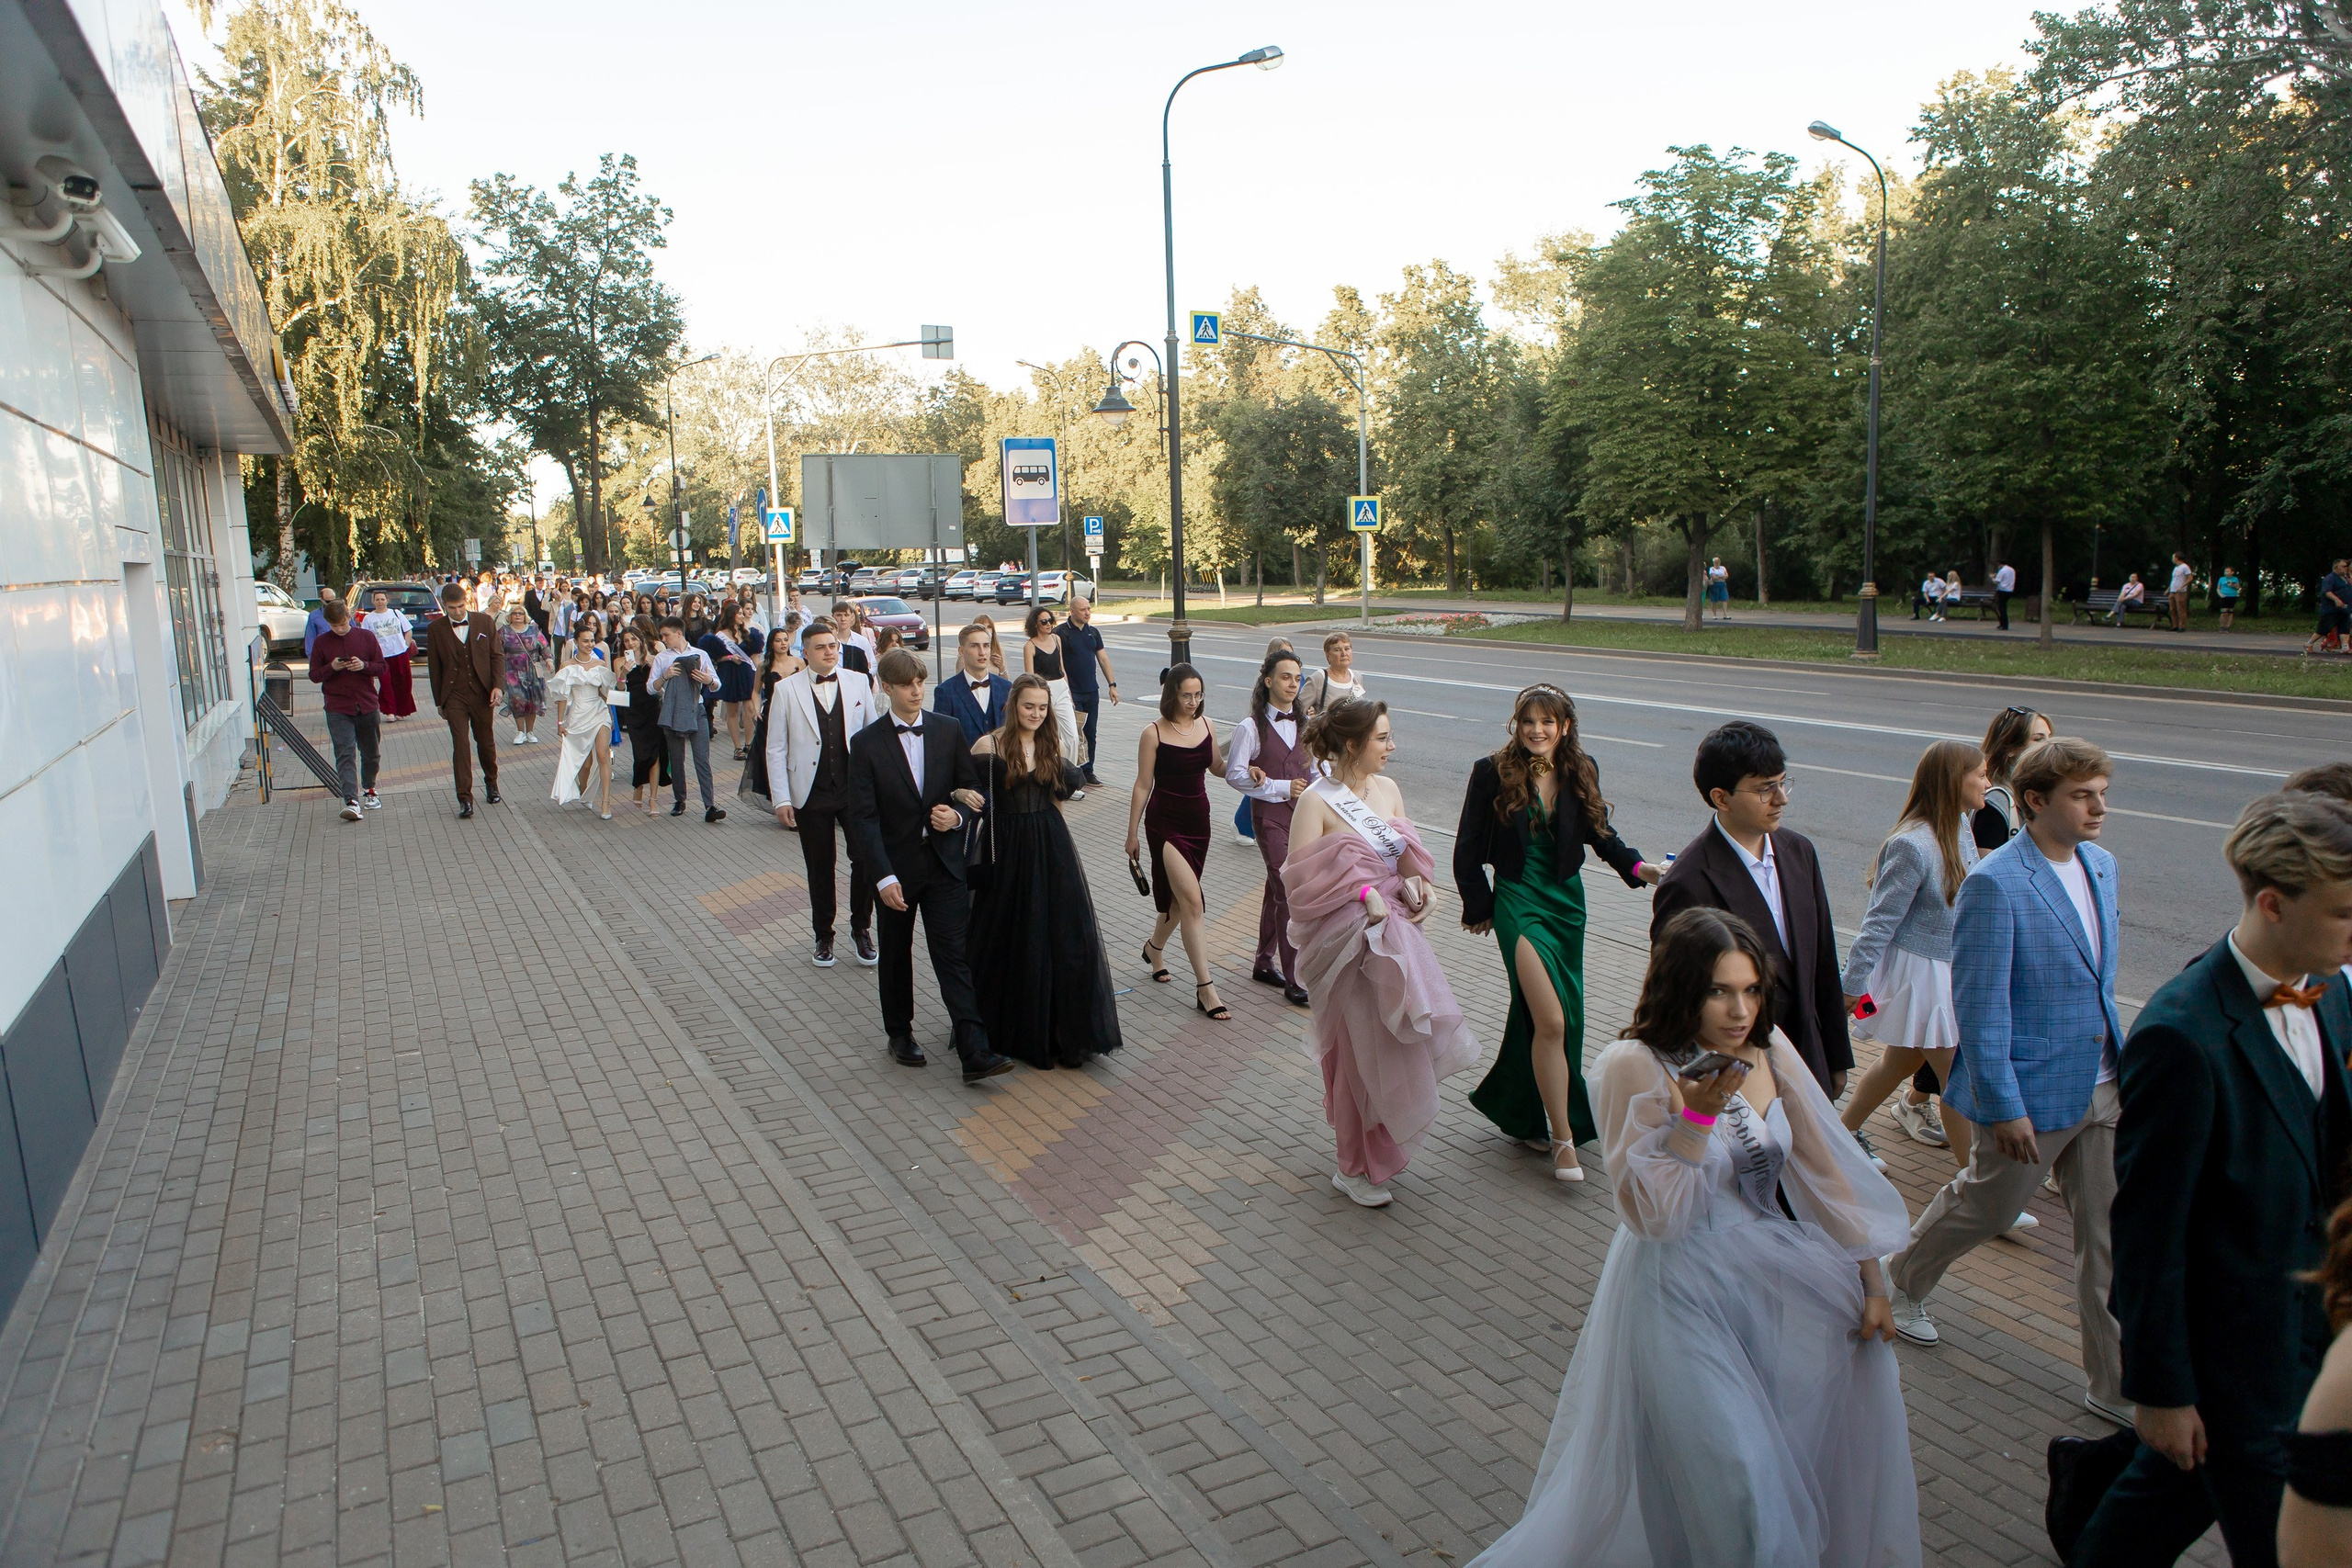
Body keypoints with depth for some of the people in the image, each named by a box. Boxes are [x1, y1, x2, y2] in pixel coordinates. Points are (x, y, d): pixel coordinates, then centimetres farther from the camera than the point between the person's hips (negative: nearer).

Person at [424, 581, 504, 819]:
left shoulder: (484, 622, 2)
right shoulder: (436, 629, 1)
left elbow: (496, 655, 4)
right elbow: (434, 668, 5)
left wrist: (498, 685, -8)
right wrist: (439, 701, 6)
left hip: (482, 693, 1)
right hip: (454, 696, -1)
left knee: (486, 742, 12)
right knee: (460, 745, -7)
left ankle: (491, 782, 36)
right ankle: (465, 798, -6)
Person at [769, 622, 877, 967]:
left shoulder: (858, 683, 3)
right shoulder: (787, 689, -1)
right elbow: (776, 748, 0)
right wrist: (781, 798, -6)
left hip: (856, 790, 1)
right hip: (811, 794, 0)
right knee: (819, 870, 9)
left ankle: (861, 929, 15)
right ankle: (823, 936, 27)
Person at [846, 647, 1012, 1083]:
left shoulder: (948, 733, 3)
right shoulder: (866, 744, -5)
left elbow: (973, 789, 9)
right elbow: (863, 817, -10)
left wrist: (958, 815, -14)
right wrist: (883, 876, -18)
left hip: (945, 864, 1)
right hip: (896, 867, -1)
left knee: (953, 957, -5)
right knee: (896, 954, 15)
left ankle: (975, 1054, -9)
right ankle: (900, 1033, 35)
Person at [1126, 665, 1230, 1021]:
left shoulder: (1205, 726, 3)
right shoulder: (1154, 734, -11)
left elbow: (1217, 766, 18)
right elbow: (1143, 785, -7)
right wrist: (1132, 834, -3)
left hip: (1198, 820, 6)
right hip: (1165, 822, -6)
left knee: (1179, 898, 17)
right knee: (1192, 900, -14)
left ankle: (1154, 949, 46)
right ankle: (1204, 988, -12)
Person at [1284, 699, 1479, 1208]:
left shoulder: (1387, 790, 5)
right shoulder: (1316, 802, -15)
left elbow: (1408, 857, 14)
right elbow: (1302, 881, -17)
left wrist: (1412, 884, -7)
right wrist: (1362, 893, -21)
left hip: (1392, 932, 6)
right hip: (1346, 942, -6)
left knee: (1391, 1047, 13)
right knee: (1360, 1051, 3)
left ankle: (1378, 1154, 33)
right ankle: (1354, 1169, 21)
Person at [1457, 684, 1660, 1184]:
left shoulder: (1580, 772, 3)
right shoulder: (1492, 772, -9)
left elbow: (1599, 832, 10)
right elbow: (1467, 849, -3)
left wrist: (1635, 865, -7)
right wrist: (1478, 908, -1)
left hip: (1567, 900, 5)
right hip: (1518, 901, -5)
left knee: (1554, 1017, 11)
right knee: (1551, 1021, -13)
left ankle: (1521, 1112, 32)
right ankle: (1563, 1137, -2)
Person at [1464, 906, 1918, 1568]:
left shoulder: (1769, 1051, -1)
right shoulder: (1634, 1067, -18)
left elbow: (1823, 1170, 7)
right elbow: (1652, 1218, -20)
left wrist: (1869, 1277, 6)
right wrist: (1695, 1116, -28)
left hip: (1776, 1275, 6)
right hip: (1684, 1298, -6)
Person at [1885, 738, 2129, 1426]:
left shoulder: (2099, 865, 4)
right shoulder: (1995, 884, -22)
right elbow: (1979, 1006, -21)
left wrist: (2116, 1056, 18)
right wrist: (2003, 1106, -19)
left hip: (2101, 1085, 7)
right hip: (2033, 1091, -7)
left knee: (2110, 1235, 10)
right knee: (1984, 1207, 14)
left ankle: (2116, 1384, 24)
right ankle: (1901, 1283, 41)